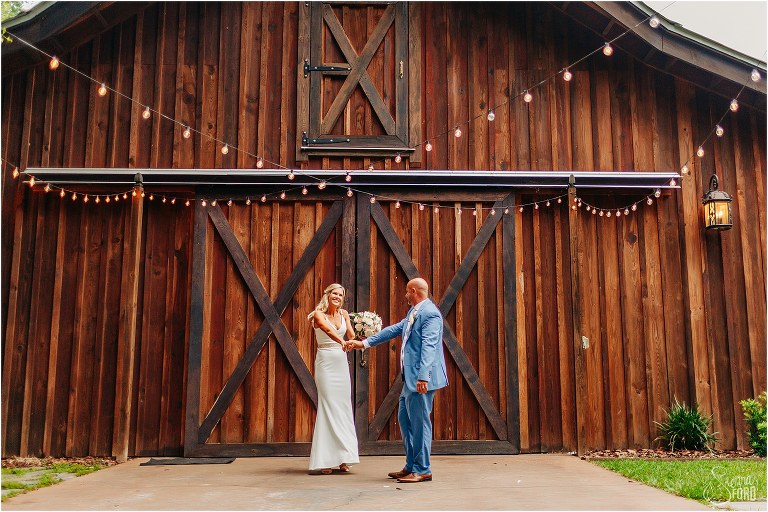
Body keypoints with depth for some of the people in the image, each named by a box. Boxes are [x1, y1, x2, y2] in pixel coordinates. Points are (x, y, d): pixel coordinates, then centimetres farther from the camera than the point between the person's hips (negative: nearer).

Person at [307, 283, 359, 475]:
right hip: (326, 362, -5)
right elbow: (327, 329, -26)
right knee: (328, 407, -8)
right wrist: (341, 341, -44)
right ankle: (325, 460, -4)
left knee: (343, 406, 3)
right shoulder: (319, 314, -5)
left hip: (341, 362, 5)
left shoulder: (344, 314, 12)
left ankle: (342, 458, 8)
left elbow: (352, 335, 0)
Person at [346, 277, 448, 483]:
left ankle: (422, 470, 8)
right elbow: (394, 329, 24)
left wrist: (423, 376, -32)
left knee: (419, 422, -3)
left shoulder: (430, 313, -15)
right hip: (410, 378, 11)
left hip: (421, 379, -11)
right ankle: (411, 466, 26)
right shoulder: (414, 312, 16)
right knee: (404, 419, 16)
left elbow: (428, 346, -24)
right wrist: (365, 342, 25)